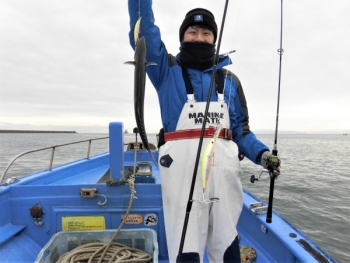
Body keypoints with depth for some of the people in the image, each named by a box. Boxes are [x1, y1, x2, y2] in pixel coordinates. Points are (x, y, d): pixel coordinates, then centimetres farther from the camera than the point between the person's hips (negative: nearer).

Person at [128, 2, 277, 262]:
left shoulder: (230, 80, 19)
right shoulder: (167, 70, 13)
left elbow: (241, 129, 15)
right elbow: (143, 31, 1)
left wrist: (261, 153, -2)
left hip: (225, 165, 3)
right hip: (182, 162, -3)